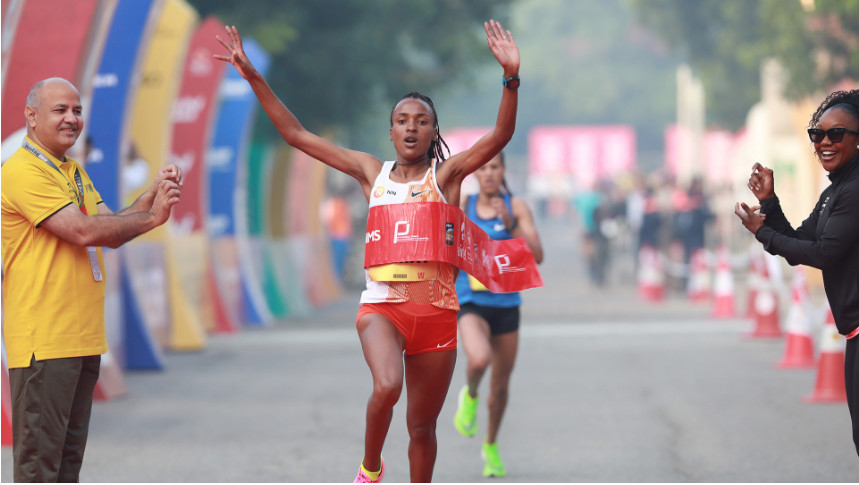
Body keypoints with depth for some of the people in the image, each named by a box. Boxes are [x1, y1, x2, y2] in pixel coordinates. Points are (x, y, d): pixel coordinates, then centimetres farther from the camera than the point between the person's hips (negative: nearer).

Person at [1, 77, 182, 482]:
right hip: (44, 339, -9)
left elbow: (110, 231, 11)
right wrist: (152, 216, -11)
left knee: (70, 452, 13)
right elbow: (83, 231, -19)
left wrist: (154, 196, -4)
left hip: (82, 337, 9)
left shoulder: (74, 171, 19)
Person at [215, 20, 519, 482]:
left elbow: (500, 135, -11)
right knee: (386, 386, -29)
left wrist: (510, 77, -27)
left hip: (437, 312, 0)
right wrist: (254, 78, 6)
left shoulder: (446, 174, 3)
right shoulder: (372, 172, 8)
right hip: (382, 305, 0)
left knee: (422, 426, 7)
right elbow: (297, 135, 10)